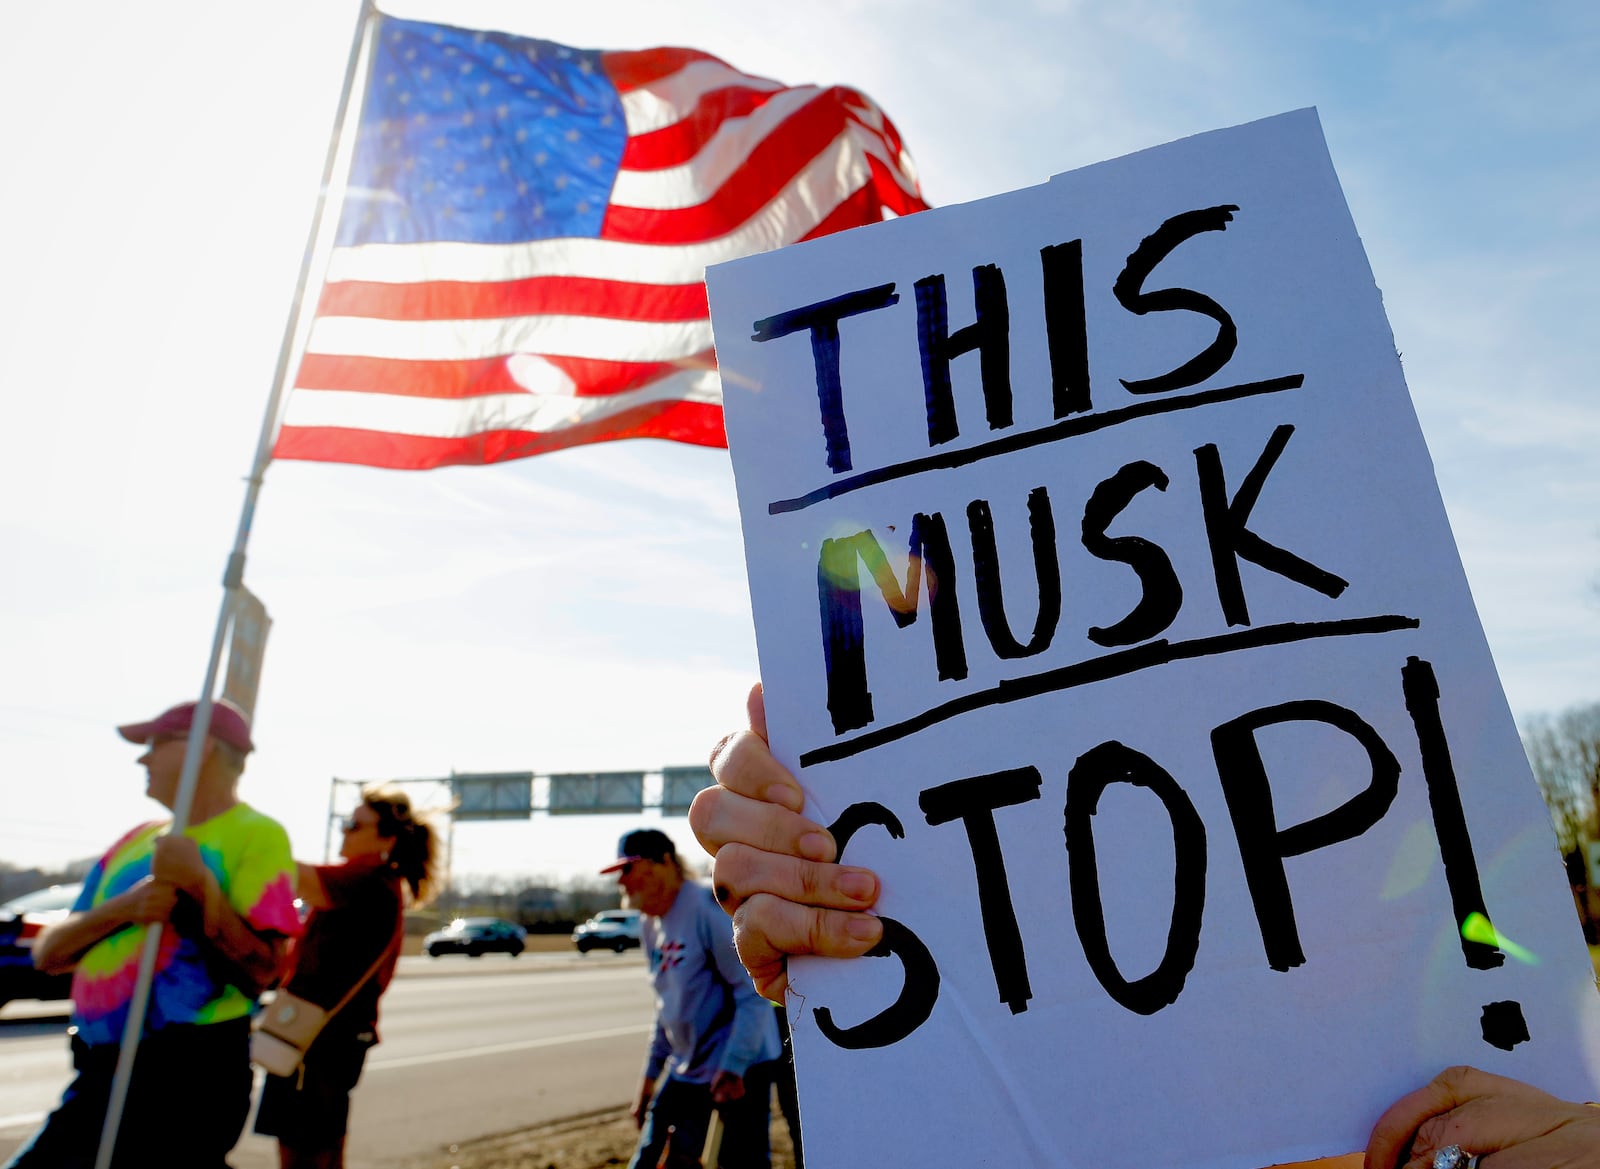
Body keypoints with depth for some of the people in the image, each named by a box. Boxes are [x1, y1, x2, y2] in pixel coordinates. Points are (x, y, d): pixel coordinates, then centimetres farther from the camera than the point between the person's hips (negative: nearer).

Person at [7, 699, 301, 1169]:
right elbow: (47, 953, 7)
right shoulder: (138, 838, 13)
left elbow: (262, 971, -16)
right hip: (98, 1074, 7)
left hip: (187, 1077, -7)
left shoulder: (256, 834, -9)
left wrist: (200, 886, -23)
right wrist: (124, 907, -11)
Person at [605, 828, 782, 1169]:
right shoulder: (651, 926, 8)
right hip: (685, 1069, 9)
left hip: (740, 1068, -8)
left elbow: (753, 993, -20)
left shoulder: (708, 908, -20)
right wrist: (651, 1075, 19)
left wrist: (732, 1066, -23)